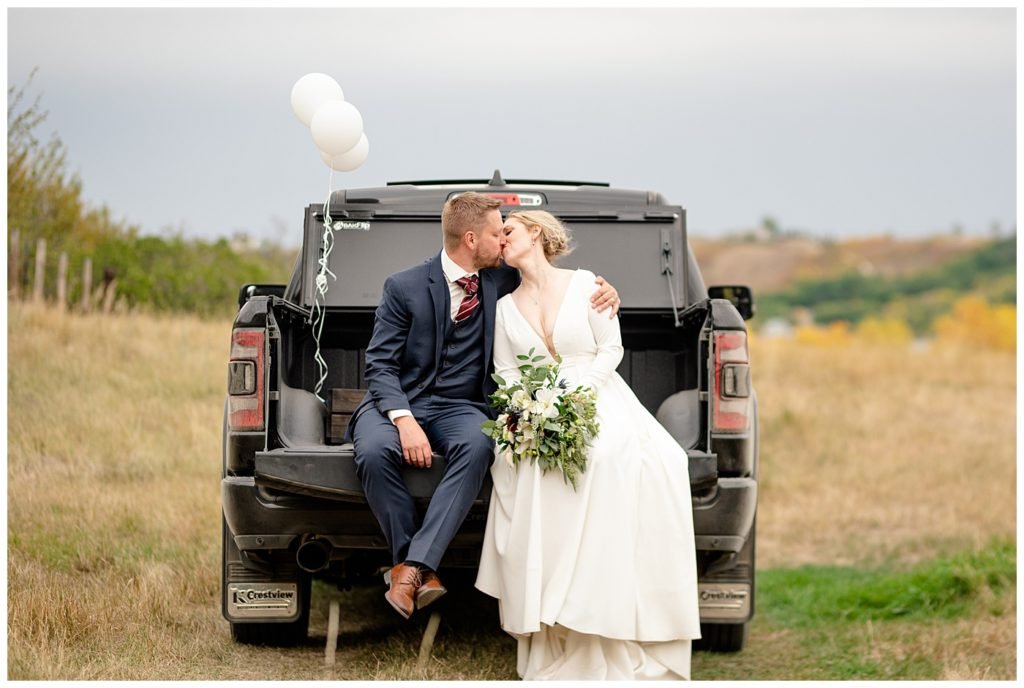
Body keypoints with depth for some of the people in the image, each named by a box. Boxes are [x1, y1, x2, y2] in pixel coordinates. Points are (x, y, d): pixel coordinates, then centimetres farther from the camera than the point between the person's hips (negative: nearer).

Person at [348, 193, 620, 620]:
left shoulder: (502, 281, 6)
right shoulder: (404, 287, -5)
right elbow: (380, 364, -8)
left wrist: (604, 292, -1)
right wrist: (405, 420, -25)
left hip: (459, 408, 2)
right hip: (398, 402, -2)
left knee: (477, 446, -35)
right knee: (374, 451, -36)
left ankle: (414, 566, -38)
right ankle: (421, 570, -25)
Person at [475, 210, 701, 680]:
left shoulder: (584, 284, 4)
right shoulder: (505, 307, 14)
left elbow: (611, 349, 2)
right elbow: (505, 371, 13)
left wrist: (577, 390, -14)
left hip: (596, 397, -2)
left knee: (618, 457, -35)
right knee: (529, 466, -32)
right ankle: (552, 629, -27)